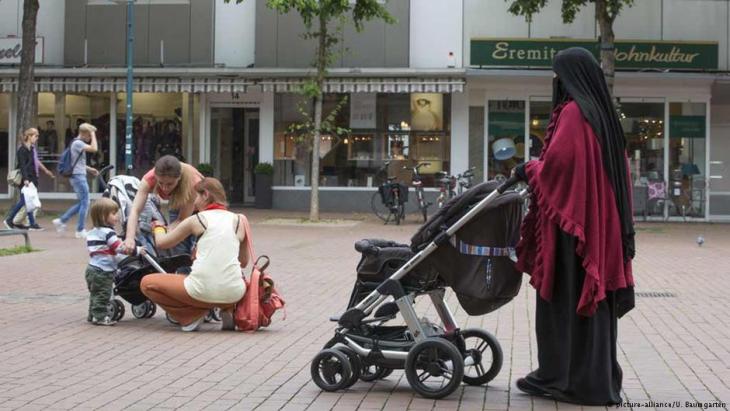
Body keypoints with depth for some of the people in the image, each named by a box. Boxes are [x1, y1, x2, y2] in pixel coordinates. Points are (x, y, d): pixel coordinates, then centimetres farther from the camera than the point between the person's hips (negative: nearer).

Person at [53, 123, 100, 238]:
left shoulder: (78, 143, 18)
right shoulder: (78, 143, -14)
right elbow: (94, 149, -27)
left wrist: (90, 169, 15)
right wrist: (93, 135, -16)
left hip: (78, 177, 10)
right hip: (79, 176, -10)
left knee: (81, 203, 14)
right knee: (85, 203, -4)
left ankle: (61, 221, 15)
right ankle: (81, 230, 1)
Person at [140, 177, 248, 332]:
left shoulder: (196, 220, 5)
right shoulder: (239, 220, 11)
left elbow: (161, 243, 16)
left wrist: (158, 226, 40)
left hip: (203, 292, -4)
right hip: (234, 294, 4)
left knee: (147, 283, 18)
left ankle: (192, 316, 4)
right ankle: (229, 310, 12)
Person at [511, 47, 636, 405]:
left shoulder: (572, 112, -13)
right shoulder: (603, 113, 13)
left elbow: (556, 163, -20)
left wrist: (528, 170, -1)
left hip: (569, 220, -8)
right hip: (599, 224, 8)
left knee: (564, 297, -2)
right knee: (593, 294, 10)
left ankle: (560, 377, 4)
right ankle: (598, 378, 15)